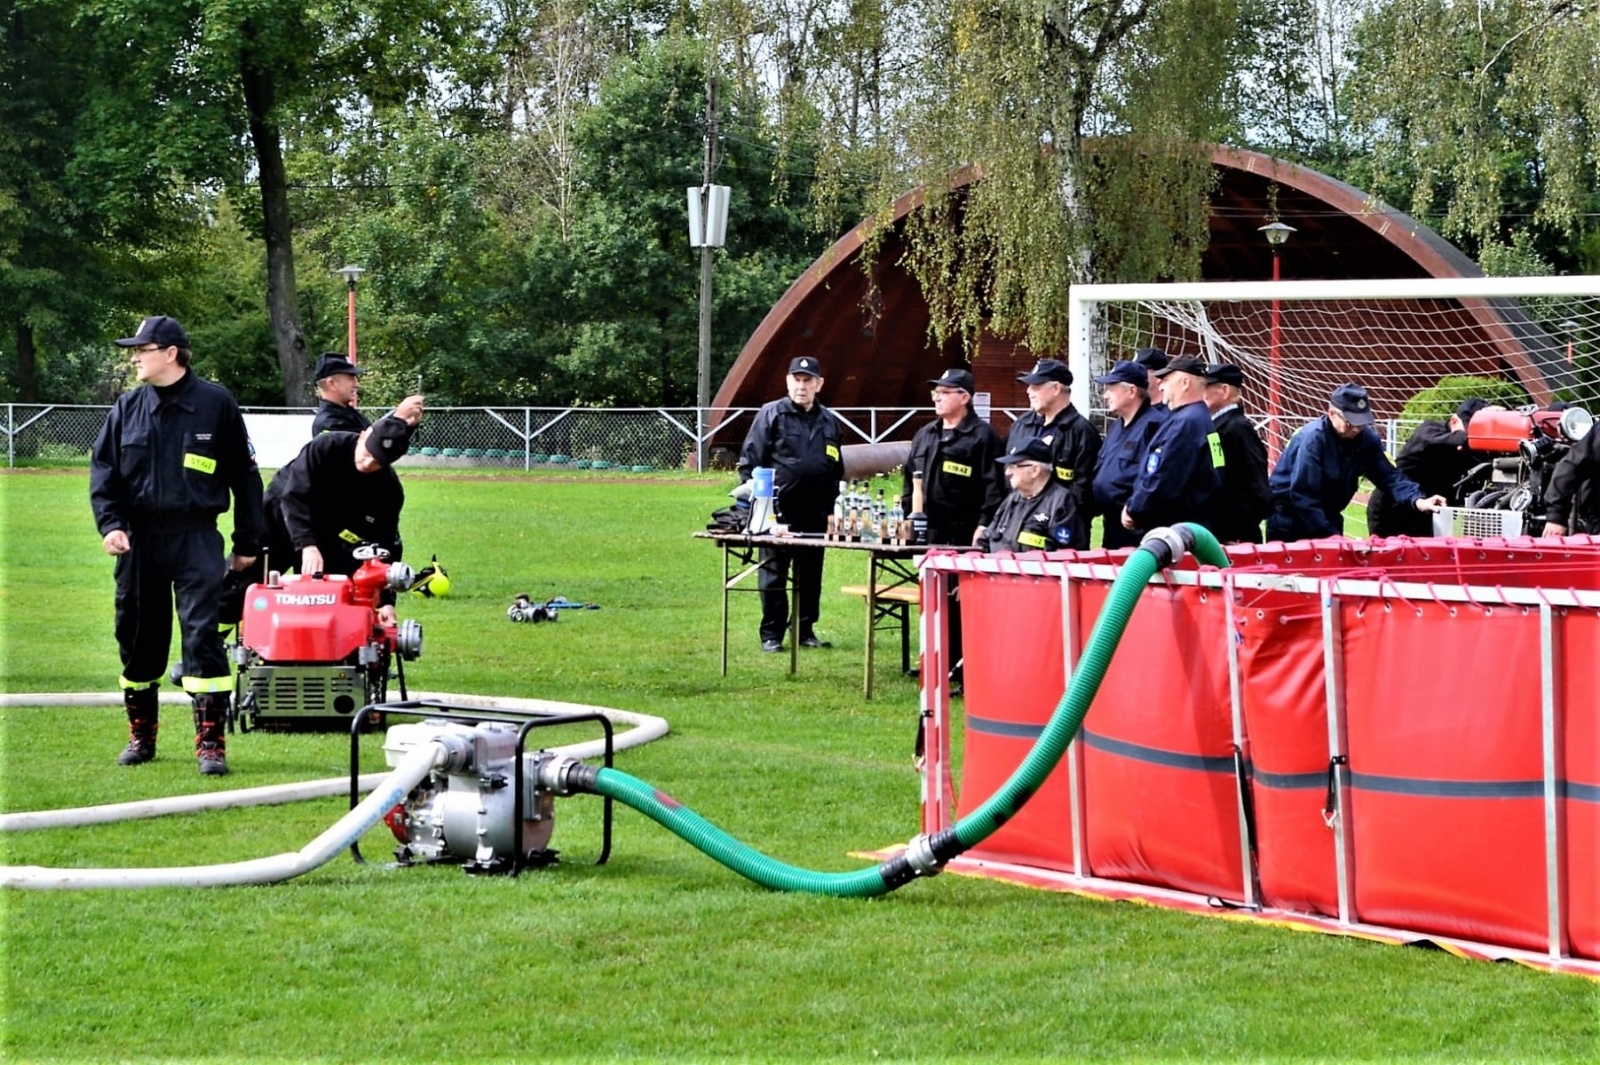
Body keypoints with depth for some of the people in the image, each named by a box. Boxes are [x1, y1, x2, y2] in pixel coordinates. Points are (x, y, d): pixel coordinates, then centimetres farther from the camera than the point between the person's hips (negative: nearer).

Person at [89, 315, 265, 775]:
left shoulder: (216, 404, -1)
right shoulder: (128, 408, 7)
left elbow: (245, 476, 4)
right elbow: (103, 470, 9)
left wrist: (247, 543, 4)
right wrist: (110, 523, -7)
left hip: (197, 542, -4)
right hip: (139, 540, 4)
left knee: (202, 634, -12)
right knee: (137, 638, 10)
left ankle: (211, 742, -9)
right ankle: (141, 735, 25)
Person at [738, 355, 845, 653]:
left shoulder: (829, 421, 13)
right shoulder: (771, 415, -2)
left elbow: (836, 467, 20)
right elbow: (749, 461, -4)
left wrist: (832, 504, 13)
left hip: (815, 513, 4)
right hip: (778, 510, -4)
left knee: (810, 574, 9)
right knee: (773, 573, 1)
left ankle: (806, 629, 19)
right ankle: (771, 634, 7)